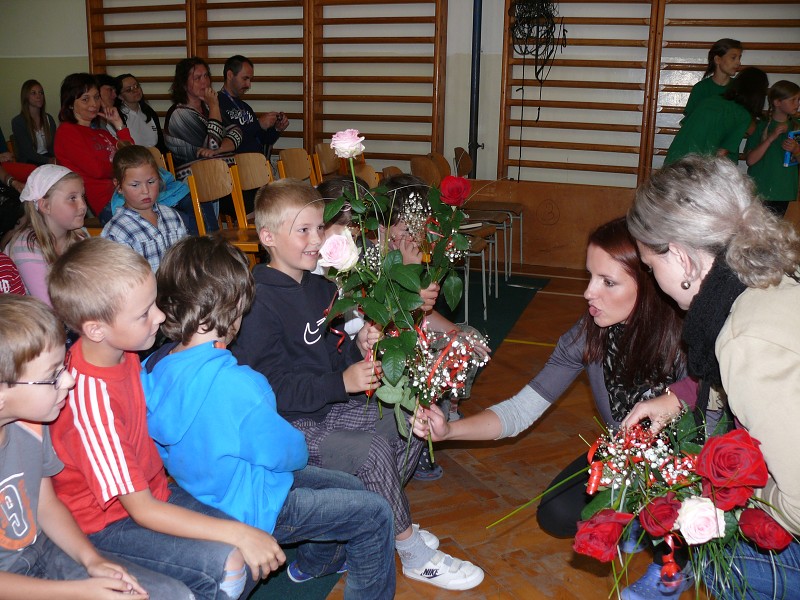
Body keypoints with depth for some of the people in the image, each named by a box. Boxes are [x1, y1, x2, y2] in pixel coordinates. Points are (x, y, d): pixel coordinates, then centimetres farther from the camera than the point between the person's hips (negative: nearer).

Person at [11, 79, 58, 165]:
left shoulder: (48, 118, 14)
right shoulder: (18, 122, -2)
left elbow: (54, 146, 7)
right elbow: (28, 153, -9)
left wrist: (56, 159, -16)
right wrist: (49, 160, -23)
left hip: (49, 159, 5)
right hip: (29, 164, -5)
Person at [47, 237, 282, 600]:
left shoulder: (121, 350, -6)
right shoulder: (90, 399, -31)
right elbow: (140, 509, -27)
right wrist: (237, 533, -28)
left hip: (153, 491, 8)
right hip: (106, 523, -8)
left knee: (259, 548, -2)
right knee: (227, 564, -25)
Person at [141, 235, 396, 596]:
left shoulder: (155, 367, -9)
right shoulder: (233, 384, -36)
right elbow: (288, 454, -22)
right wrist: (299, 447, 2)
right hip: (252, 506, -9)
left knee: (350, 488, 24)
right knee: (375, 515, 0)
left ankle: (312, 563, 50)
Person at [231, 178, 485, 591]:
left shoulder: (320, 286, 10)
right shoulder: (260, 304, -19)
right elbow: (273, 388, -24)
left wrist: (358, 347, -4)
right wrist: (343, 382, -26)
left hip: (329, 407, 10)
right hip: (286, 426, -9)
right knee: (375, 449, -25)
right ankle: (414, 554, -5)